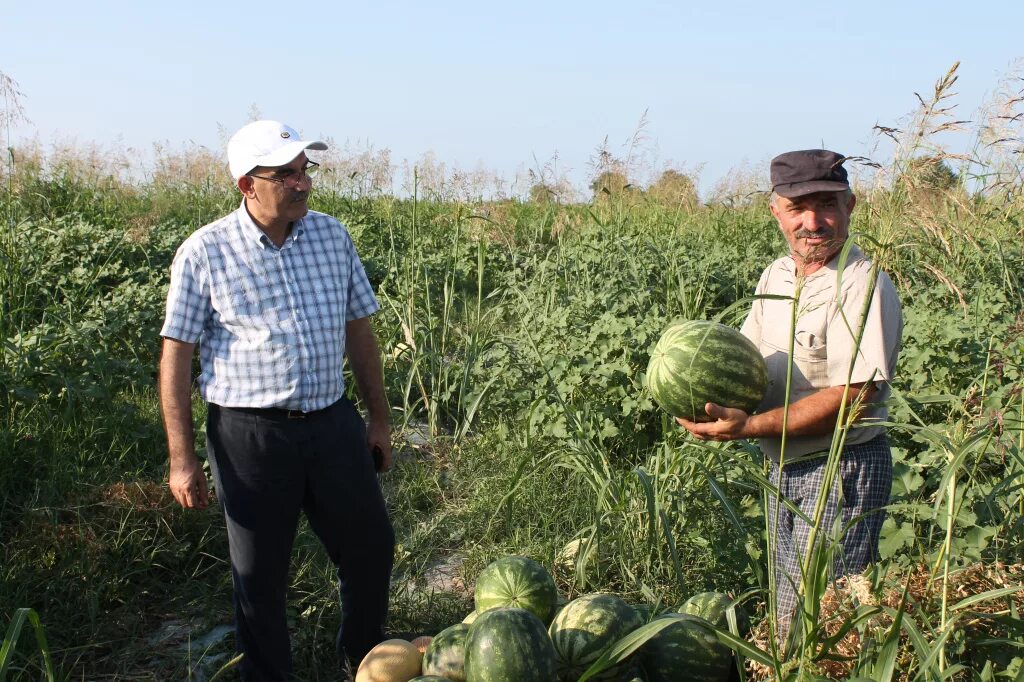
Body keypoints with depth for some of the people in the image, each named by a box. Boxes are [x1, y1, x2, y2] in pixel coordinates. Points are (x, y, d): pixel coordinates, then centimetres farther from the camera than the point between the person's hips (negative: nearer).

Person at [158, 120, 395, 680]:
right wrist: (181, 459, -9)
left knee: (372, 549, 14)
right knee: (259, 573, 9)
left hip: (333, 423, 4)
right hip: (251, 435, -4)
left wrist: (379, 418, 13)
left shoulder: (332, 236, 3)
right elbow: (176, 356, -6)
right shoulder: (204, 253, -9)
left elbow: (358, 330, 11)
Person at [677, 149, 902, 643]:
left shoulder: (864, 286, -18)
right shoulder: (776, 276, 7)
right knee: (787, 624, 18)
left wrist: (751, 426, -26)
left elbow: (853, 396, -24)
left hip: (843, 470, -8)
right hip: (783, 469, 8)